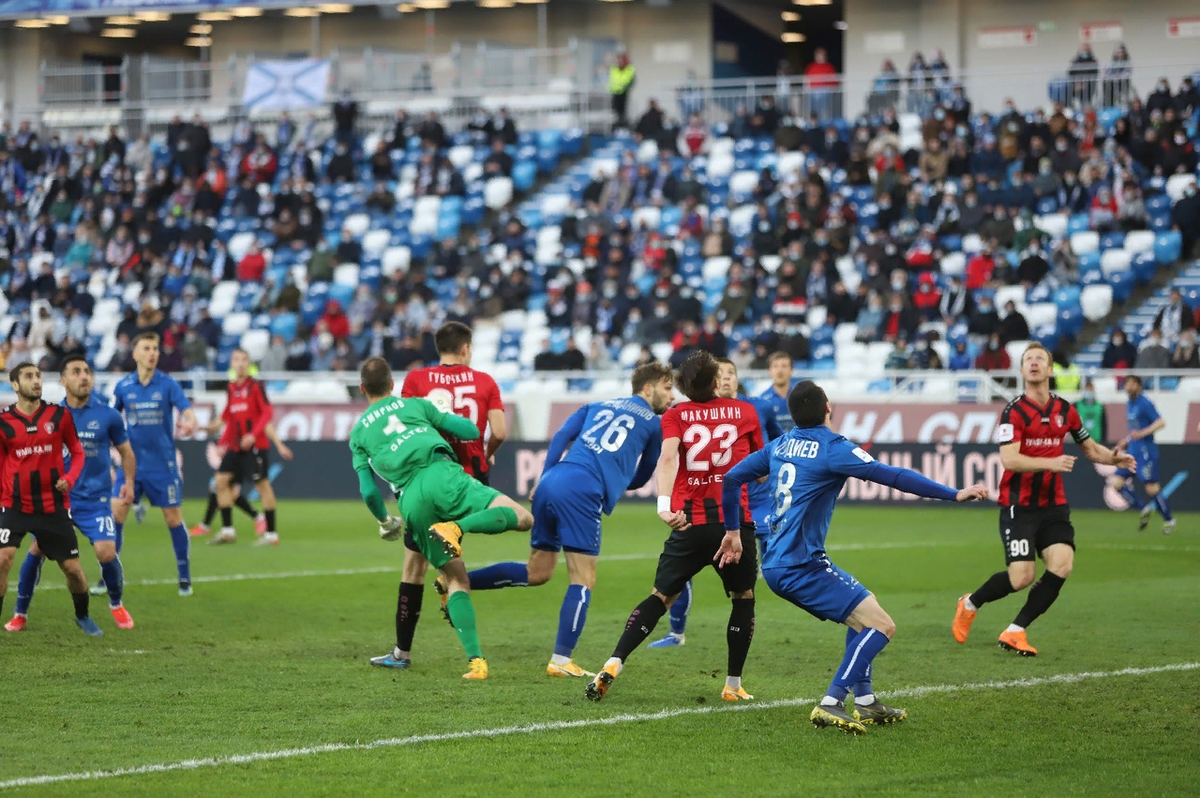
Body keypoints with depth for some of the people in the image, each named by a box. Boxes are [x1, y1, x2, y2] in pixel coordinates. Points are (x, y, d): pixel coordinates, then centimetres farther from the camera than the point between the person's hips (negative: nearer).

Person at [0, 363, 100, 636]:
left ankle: (83, 617, 32)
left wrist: (70, 478, -11)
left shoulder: (59, 416, -2)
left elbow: (77, 452, 7)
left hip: (54, 506, 1)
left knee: (72, 567, 6)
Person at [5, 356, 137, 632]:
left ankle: (116, 604, 16)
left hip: (95, 498, -1)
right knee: (38, 548, -8)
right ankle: (20, 614, 9)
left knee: (107, 553, -14)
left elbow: (125, 451, 10)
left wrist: (129, 482, -2)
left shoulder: (107, 415, -2)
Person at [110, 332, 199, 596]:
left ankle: (185, 578, 13)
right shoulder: (123, 387, 3)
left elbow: (187, 410, -14)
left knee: (174, 518, 0)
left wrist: (189, 422, -36)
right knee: (115, 513, -7)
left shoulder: (168, 384, -4)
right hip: (131, 463, 2)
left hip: (163, 465, -2)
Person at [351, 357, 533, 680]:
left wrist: (385, 522, 37)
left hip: (411, 502, 2)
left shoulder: (358, 433, 25)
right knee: (523, 518, -10)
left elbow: (368, 490, 19)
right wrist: (445, 426, 42)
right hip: (442, 475, -2)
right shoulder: (416, 405, 23)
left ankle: (476, 661, -5)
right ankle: (456, 528, -35)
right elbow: (471, 431, 19)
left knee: (456, 579, 10)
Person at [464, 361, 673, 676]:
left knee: (536, 573, 17)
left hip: (552, 482, 7)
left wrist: (545, 478, 10)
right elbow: (641, 478, 24)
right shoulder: (654, 423, 14)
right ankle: (561, 661, -7)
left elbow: (562, 435, 14)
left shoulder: (598, 406, 28)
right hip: (583, 492, -7)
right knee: (583, 580, -1)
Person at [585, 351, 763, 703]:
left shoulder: (676, 415, 5)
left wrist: (664, 504, -26)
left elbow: (668, 456, -15)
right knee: (743, 597, 19)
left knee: (660, 596, 8)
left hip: (690, 523, 1)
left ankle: (613, 665, -7)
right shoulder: (745, 412, 6)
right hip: (736, 520, -1)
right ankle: (734, 685, 16)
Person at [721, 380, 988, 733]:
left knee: (865, 607, 24)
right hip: (800, 566, -9)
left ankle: (865, 702, 23)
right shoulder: (832, 448, -12)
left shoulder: (780, 445, 11)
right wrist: (955, 494, -15)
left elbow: (732, 478, 19)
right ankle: (830, 705, -16)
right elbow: (894, 476, -17)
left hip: (775, 564, 9)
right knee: (881, 624, -10)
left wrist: (732, 530, 31)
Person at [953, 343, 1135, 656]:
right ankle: (970, 604, 21)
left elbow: (1090, 448, 20)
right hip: (1019, 506, -5)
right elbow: (1009, 459, -20)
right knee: (1021, 578, -11)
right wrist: (1051, 463, -30)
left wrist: (1113, 458, 0)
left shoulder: (1065, 410, 8)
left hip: (1053, 506, 5)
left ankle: (1014, 632, -5)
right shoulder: (1013, 412, -9)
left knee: (1062, 564, -16)